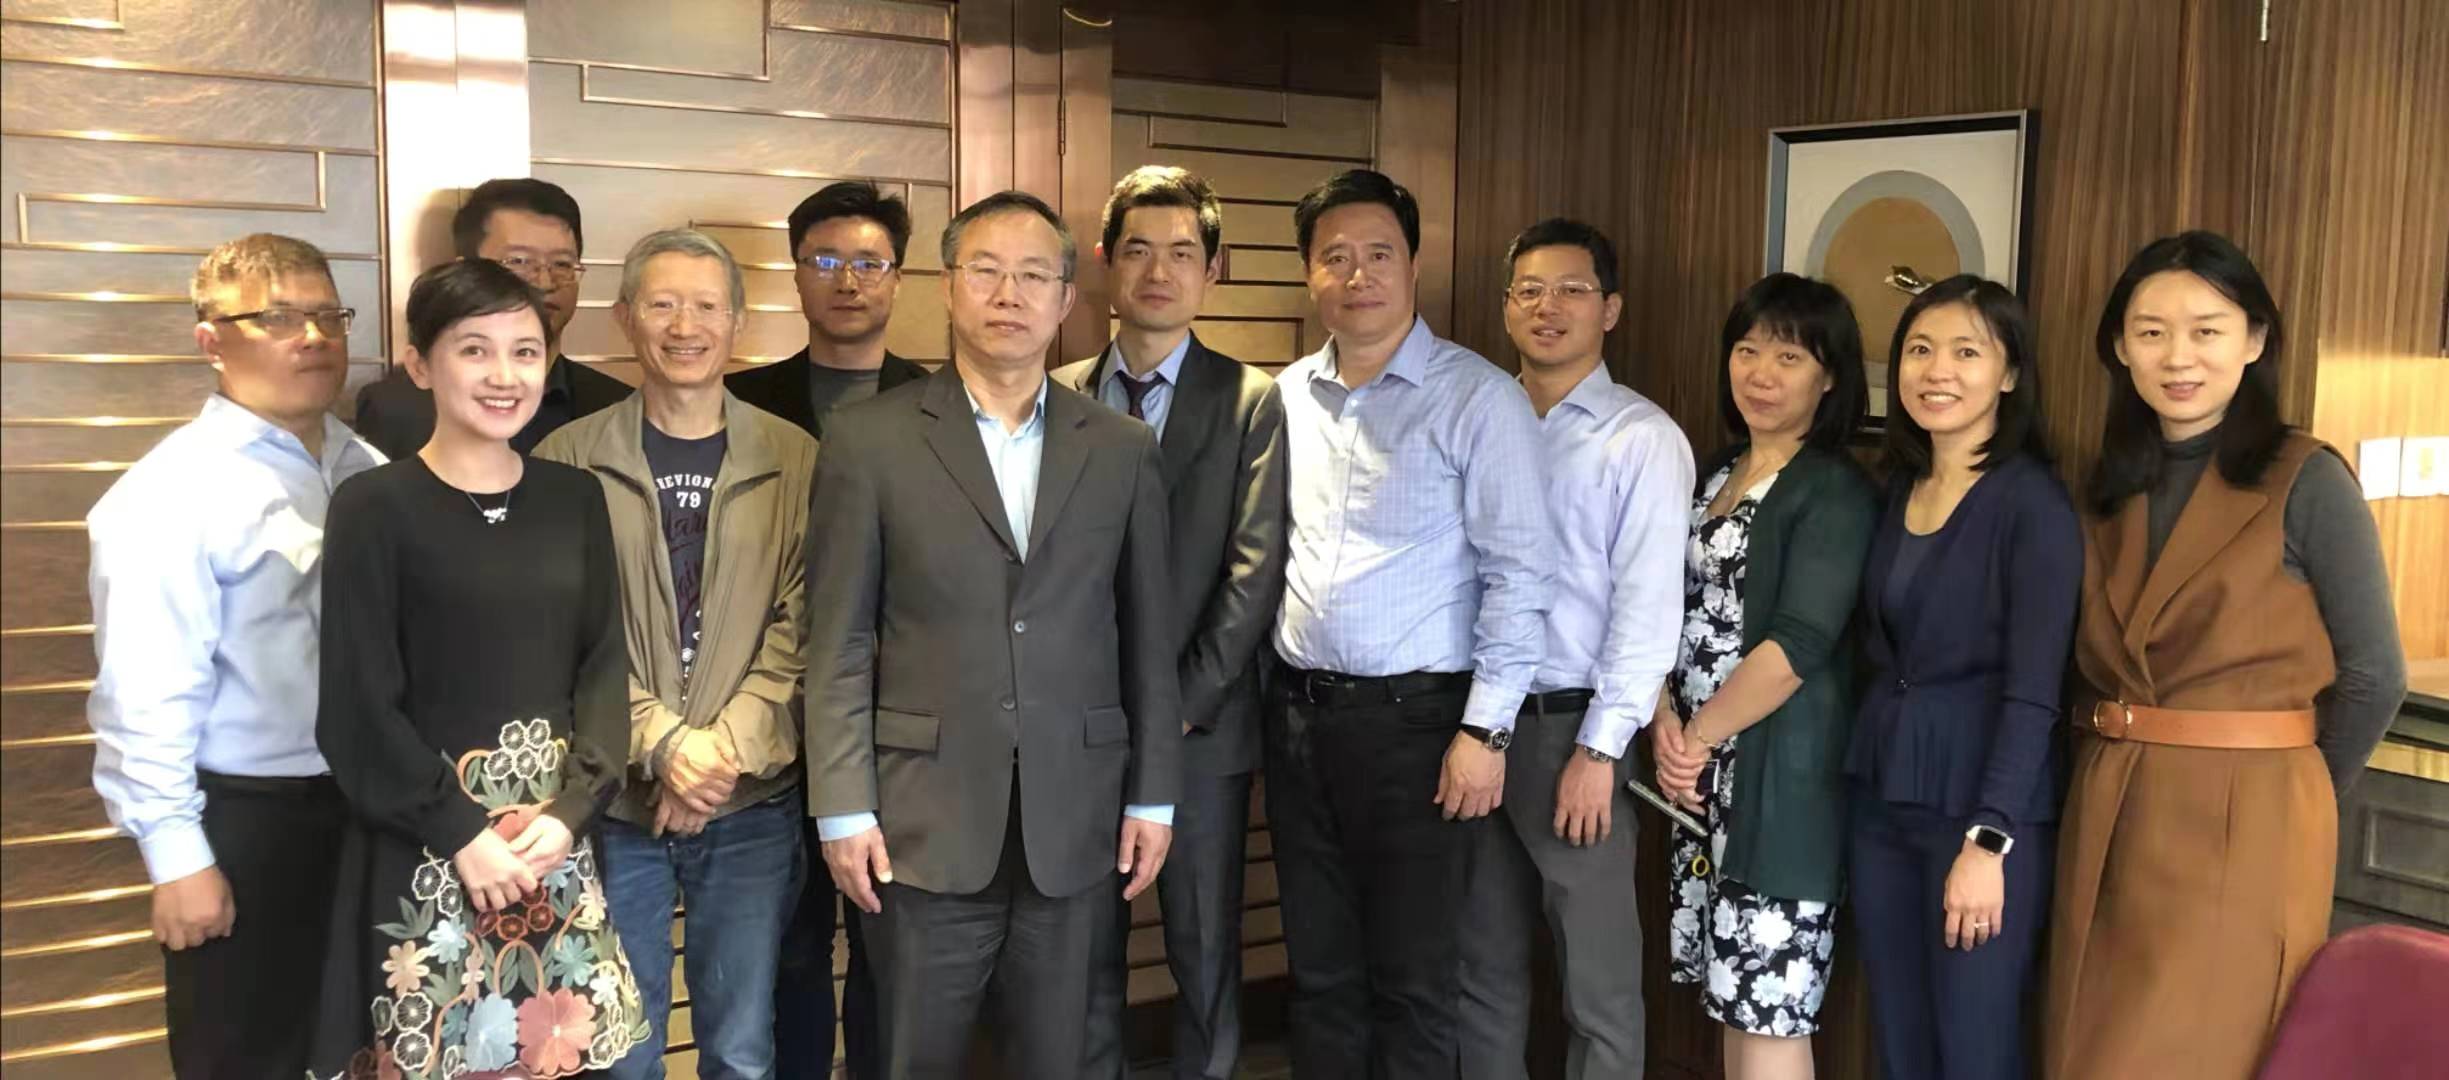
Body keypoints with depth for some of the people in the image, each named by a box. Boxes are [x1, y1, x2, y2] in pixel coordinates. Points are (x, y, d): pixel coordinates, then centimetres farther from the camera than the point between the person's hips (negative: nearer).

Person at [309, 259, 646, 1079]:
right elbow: (356, 707, -8)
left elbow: (607, 664, 5)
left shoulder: (575, 499, 5)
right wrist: (462, 831, -11)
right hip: (423, 853, -3)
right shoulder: (375, 507, -7)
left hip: (556, 840, 4)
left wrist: (571, 808, -7)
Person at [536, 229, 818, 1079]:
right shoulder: (569, 460, 0)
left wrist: (725, 751, -13)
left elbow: (800, 630, -2)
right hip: (613, 803, 0)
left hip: (754, 803, 1)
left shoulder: (795, 460, 2)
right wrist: (661, 745, -14)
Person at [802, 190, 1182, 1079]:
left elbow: (1148, 638, 7)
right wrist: (843, 809, -6)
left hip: (1074, 821, 2)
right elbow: (839, 645, -2)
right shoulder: (868, 440, -1)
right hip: (924, 821, -2)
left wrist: (1153, 796, 5)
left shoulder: (1122, 449, 5)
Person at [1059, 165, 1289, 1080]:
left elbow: (1254, 570, -7)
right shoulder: (1060, 398, 6)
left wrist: (1180, 704, -11)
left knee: (1206, 950, 9)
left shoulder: (1252, 401, -1)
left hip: (1202, 725, -2)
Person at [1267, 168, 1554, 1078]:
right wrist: (1276, 697, 9)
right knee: (1319, 971, 16)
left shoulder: (1478, 397, -8)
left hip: (1414, 718, -5)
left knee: (1412, 983, 6)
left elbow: (1518, 572, -10)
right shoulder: (1287, 394, 7)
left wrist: (1486, 728, -13)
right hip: (1297, 713, 5)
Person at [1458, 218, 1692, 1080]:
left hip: (1571, 726, -5)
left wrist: (1599, 750, -15)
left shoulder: (1643, 439, -7)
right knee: (1483, 963, 16)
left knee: (1597, 977, 7)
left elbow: (1649, 608, -12)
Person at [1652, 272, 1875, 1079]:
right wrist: (1664, 725, -6)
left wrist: (1698, 736, -10)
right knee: (1732, 996, 13)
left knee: (1769, 1008, -3)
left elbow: (1799, 643, -17)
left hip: (1779, 775, -7)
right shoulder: (1713, 475, 14)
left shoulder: (1837, 492, -8)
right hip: (1699, 772, 7)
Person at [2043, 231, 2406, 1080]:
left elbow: (2373, 677, -5)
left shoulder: (2307, 481, -8)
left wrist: (2294, 805, 4)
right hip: (2105, 815, 6)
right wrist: (2114, 773, 5)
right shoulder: (2107, 488, 9)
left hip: (2241, 823, -5)